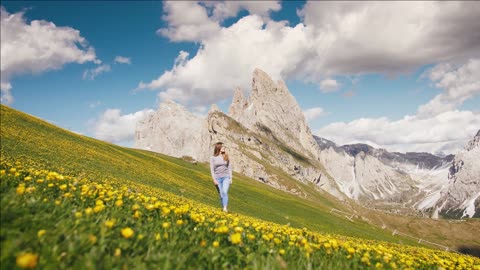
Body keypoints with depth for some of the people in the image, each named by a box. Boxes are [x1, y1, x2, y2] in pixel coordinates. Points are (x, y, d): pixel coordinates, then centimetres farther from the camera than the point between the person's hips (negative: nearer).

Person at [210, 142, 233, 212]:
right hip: (217, 178, 0)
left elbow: (229, 167, 8)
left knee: (225, 192, -18)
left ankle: (225, 208, -25)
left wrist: (231, 178, 2)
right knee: (221, 195, 2)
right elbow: (212, 169, -1)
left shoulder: (226, 156, 6)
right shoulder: (213, 157, 0)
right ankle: (223, 208, 11)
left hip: (226, 177, 0)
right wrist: (214, 179, -9)